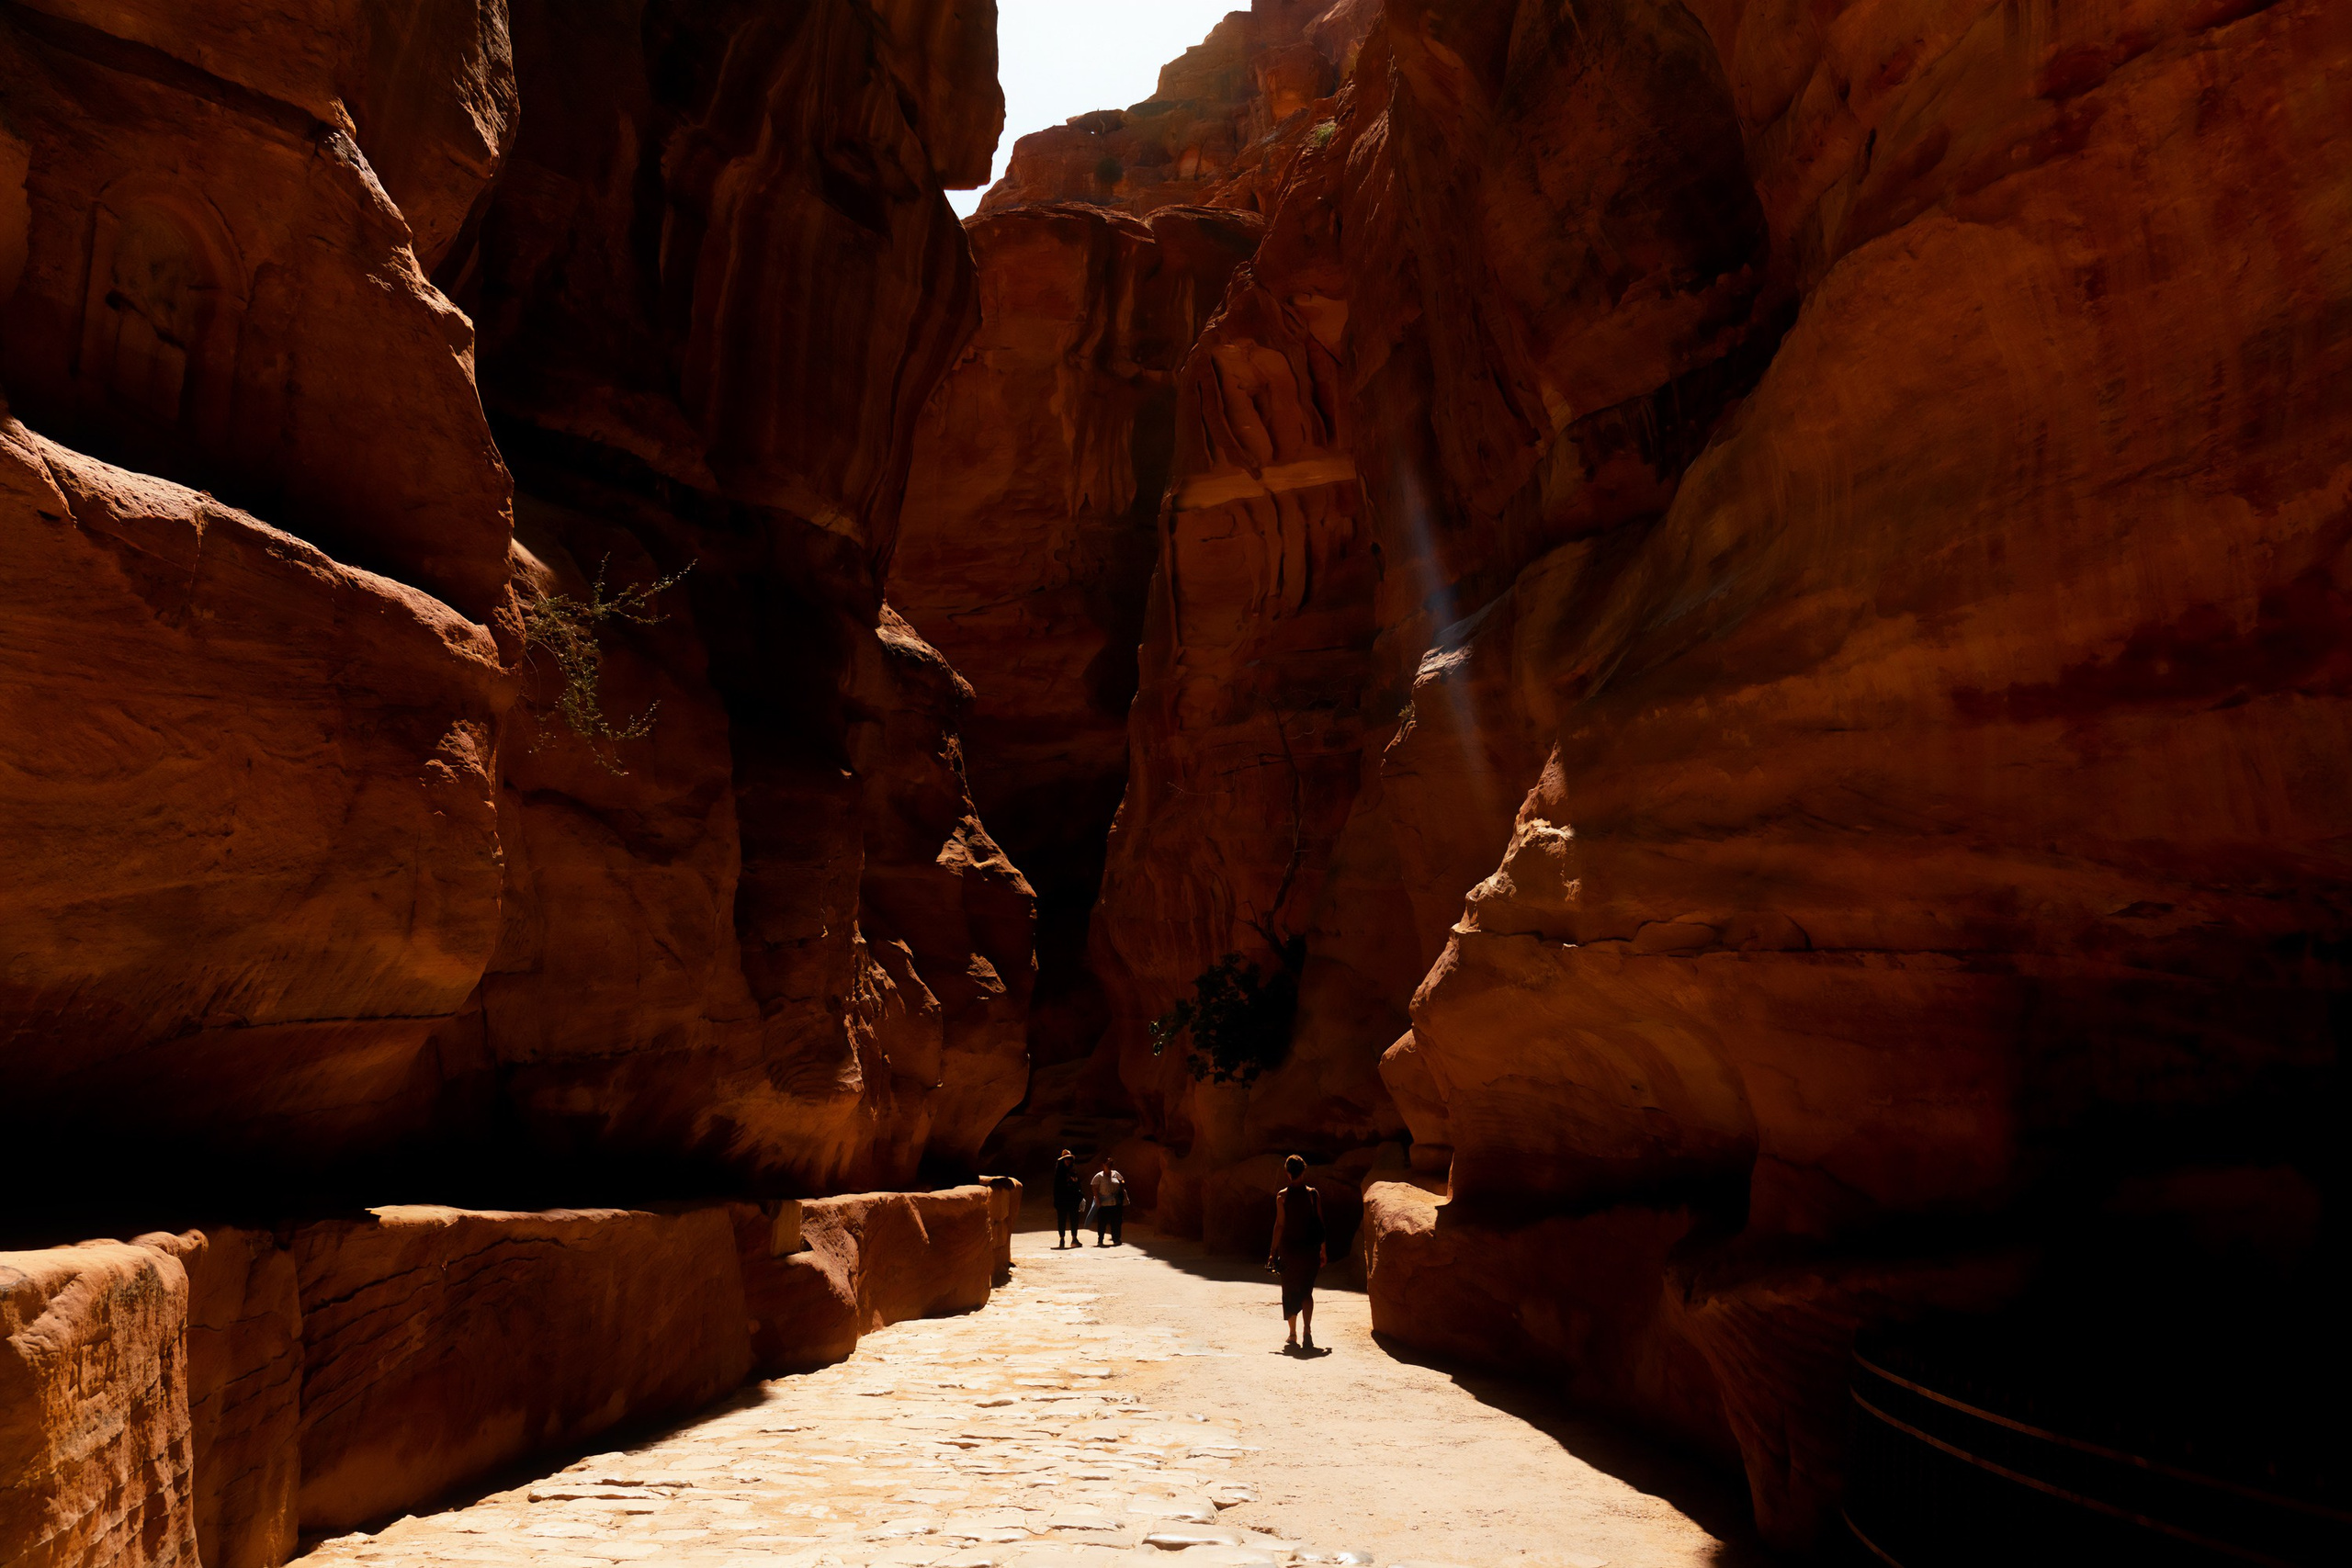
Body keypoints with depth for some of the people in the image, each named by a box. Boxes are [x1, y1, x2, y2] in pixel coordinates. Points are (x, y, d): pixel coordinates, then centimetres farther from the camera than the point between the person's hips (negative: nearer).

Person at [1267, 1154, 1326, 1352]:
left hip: (1289, 1248, -1)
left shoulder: (1282, 1196, -6)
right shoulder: (1313, 1194, -2)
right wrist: (1323, 1251, 8)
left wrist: (1274, 1252, 1)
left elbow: (1279, 1225, -6)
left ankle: (1292, 1335, 13)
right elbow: (1320, 1224, 0)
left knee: (1290, 1293, 11)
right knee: (1307, 1291, 11)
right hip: (1309, 1249, 1)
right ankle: (1308, 1331, -6)